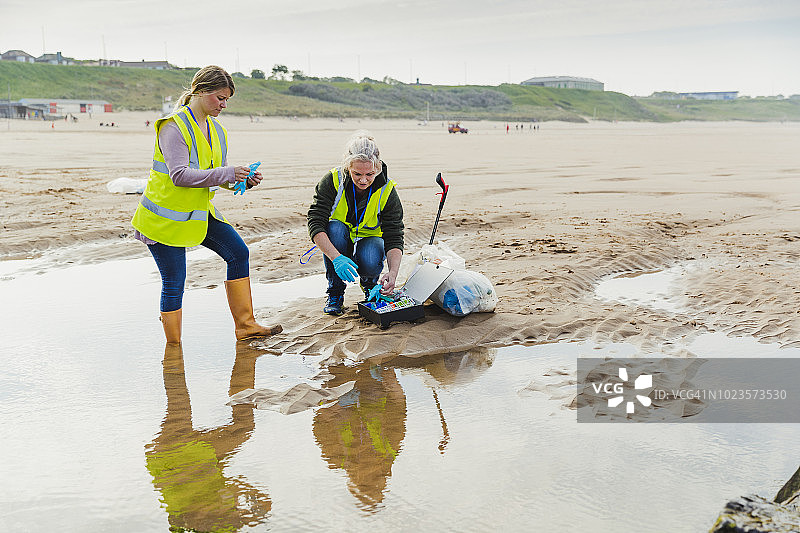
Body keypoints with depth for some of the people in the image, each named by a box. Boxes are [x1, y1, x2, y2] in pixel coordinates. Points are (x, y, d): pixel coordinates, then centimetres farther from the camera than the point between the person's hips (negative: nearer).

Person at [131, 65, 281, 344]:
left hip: (199, 211, 8)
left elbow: (217, 176, 13)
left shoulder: (217, 130, 8)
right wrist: (227, 173, -31)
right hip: (165, 216, -8)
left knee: (238, 252, 0)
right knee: (174, 284, -3)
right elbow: (179, 175, -28)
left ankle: (245, 325, 9)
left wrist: (244, 180, -7)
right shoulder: (173, 127, -18)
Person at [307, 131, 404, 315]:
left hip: (369, 239, -1)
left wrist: (393, 272, -42)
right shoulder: (332, 181, -23)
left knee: (370, 262, -35)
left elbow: (394, 239, -22)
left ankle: (369, 283, 5)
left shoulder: (387, 191, -20)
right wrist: (337, 258, -45)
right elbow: (315, 224, -29)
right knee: (335, 227, -34)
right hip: (336, 245, 1)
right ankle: (335, 293, -16)